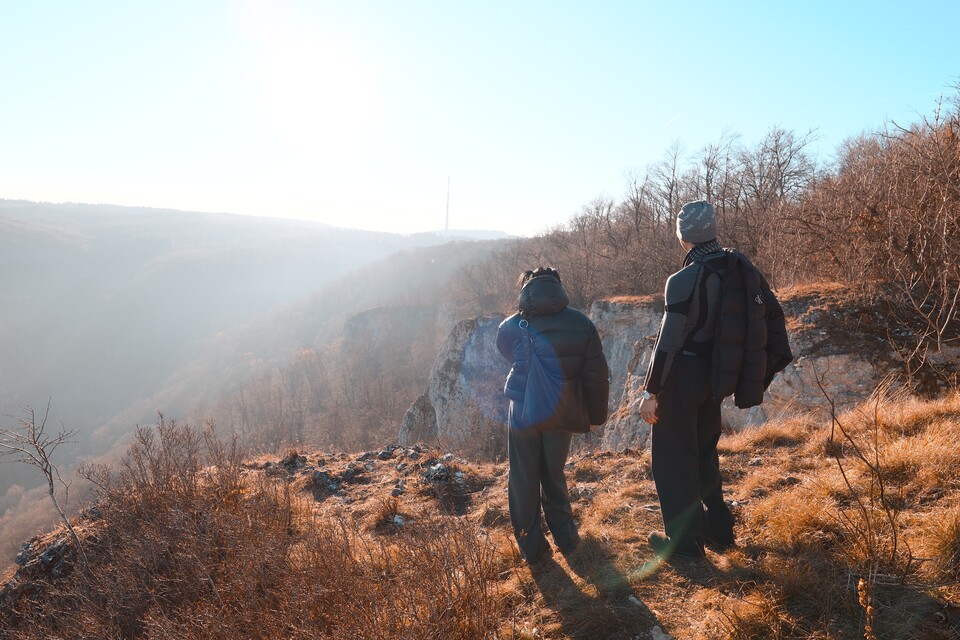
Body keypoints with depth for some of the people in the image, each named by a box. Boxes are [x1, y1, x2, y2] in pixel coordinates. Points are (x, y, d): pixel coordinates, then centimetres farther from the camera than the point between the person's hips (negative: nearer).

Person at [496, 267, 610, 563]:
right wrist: (595, 415, 8)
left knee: (524, 481, 14)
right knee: (554, 477, 22)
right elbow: (597, 376, -4)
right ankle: (565, 538, 29)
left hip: (523, 414, -1)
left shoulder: (509, 329, -7)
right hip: (562, 416, 2)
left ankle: (531, 546, 21)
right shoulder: (581, 325, -7)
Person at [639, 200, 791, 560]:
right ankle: (717, 529, 32)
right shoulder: (741, 266, 0)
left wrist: (651, 391, -13)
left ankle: (684, 541, 14)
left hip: (682, 377, -7)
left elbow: (668, 342, -20)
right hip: (716, 377, 7)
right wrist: (774, 360, 15)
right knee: (703, 451, 23)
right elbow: (772, 312, 6)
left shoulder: (684, 281, -20)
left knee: (673, 457, 6)